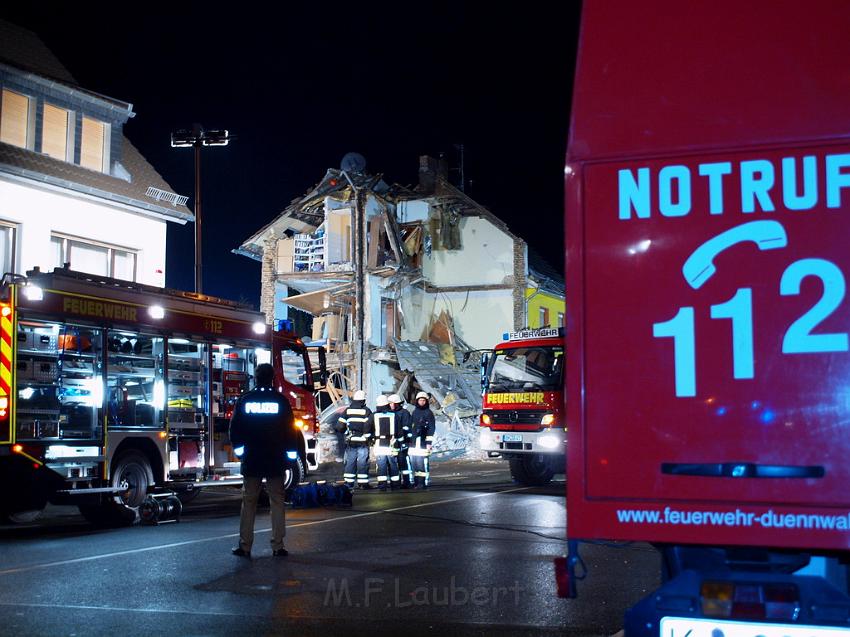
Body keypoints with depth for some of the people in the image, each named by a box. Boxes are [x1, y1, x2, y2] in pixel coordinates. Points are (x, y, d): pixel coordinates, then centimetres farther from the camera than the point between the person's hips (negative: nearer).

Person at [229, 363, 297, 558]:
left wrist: (238, 447, 16)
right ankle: (277, 546, 2)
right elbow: (289, 429, -2)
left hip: (251, 459, 1)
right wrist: (291, 451, 7)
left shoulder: (244, 400, 0)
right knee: (277, 501, 4)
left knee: (249, 502, 7)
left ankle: (245, 546, 7)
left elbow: (234, 427, 3)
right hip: (276, 460, -1)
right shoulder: (280, 400, -3)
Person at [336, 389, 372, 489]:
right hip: (363, 442, -3)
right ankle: (363, 483, 2)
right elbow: (369, 425, -17)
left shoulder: (347, 410, 4)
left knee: (350, 462, 9)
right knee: (362, 462, 2)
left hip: (350, 442, 3)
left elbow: (339, 426, 1)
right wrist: (369, 436, -1)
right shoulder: (366, 411, -4)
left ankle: (349, 483, 10)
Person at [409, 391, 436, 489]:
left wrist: (429, 442, -9)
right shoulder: (414, 412, 17)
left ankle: (423, 482, -7)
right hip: (414, 440, 6)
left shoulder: (429, 413, 0)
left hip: (423, 441, -6)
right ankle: (416, 482, 12)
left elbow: (431, 428, -4)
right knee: (414, 461, 5)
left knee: (423, 461, -11)